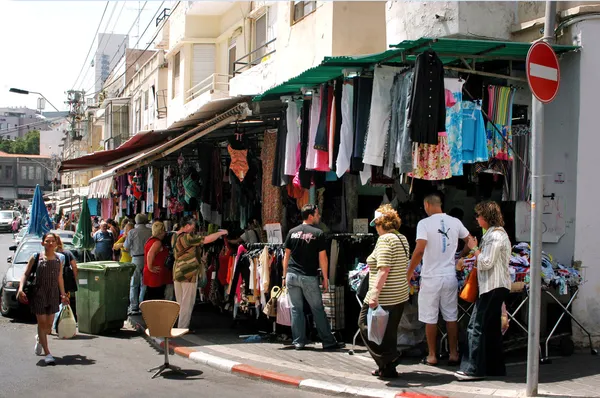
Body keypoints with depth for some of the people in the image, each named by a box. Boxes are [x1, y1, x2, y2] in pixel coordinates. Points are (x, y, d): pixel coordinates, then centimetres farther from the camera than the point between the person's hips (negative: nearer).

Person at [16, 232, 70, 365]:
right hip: (39, 293, -3)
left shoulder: (59, 258, 6)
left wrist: (63, 294, 12)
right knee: (42, 323, -4)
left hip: (53, 294, 3)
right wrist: (21, 289, -14)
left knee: (49, 324, 9)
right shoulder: (36, 257, -3)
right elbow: (25, 274, 0)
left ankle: (39, 338, 43)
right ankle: (47, 353, -1)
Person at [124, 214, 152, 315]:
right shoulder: (150, 232, -2)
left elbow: (126, 247, -2)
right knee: (145, 284, 10)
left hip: (137, 259, -2)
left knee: (134, 284, 5)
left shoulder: (132, 232, -7)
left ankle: (134, 307, 3)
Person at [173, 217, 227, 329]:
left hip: (177, 272, 9)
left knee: (180, 302, 14)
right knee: (187, 303, -1)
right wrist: (221, 233, -7)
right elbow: (207, 239, -19)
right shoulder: (187, 237, -19)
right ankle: (183, 328, 1)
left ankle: (179, 326, 20)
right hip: (188, 273, -9)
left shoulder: (175, 236, 9)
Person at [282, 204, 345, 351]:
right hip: (309, 277, -3)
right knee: (318, 310, 3)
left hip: (292, 275, 4)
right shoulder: (318, 233, -6)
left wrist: (285, 276, 13)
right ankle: (328, 342, 8)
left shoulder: (292, 232, 6)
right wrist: (325, 278, 0)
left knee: (296, 309, 8)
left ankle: (298, 342, 11)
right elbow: (322, 257, -7)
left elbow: (286, 255, 7)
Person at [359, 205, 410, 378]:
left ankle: (388, 357, 0)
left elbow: (384, 269, -24)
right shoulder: (402, 238, 12)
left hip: (383, 297, -9)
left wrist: (374, 294, -26)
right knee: (390, 331, 14)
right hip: (400, 295, 9)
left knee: (365, 324, 5)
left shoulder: (385, 240, -16)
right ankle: (388, 368, 18)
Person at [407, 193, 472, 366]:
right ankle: (454, 354, 17)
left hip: (431, 277, -4)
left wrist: (410, 272, -10)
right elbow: (470, 241, 17)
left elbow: (419, 250, -21)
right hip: (450, 276, 4)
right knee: (451, 317, 12)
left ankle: (432, 356, 12)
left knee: (430, 319, 6)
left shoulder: (424, 223, -12)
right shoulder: (455, 222, 4)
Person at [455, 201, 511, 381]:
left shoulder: (495, 236, -15)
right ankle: (496, 368, 19)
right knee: (491, 328, 13)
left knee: (477, 326, -11)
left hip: (493, 287, -11)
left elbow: (486, 263, -19)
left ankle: (474, 369, -11)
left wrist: (474, 248, -8)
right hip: (496, 286, 11)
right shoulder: (498, 233, 18)